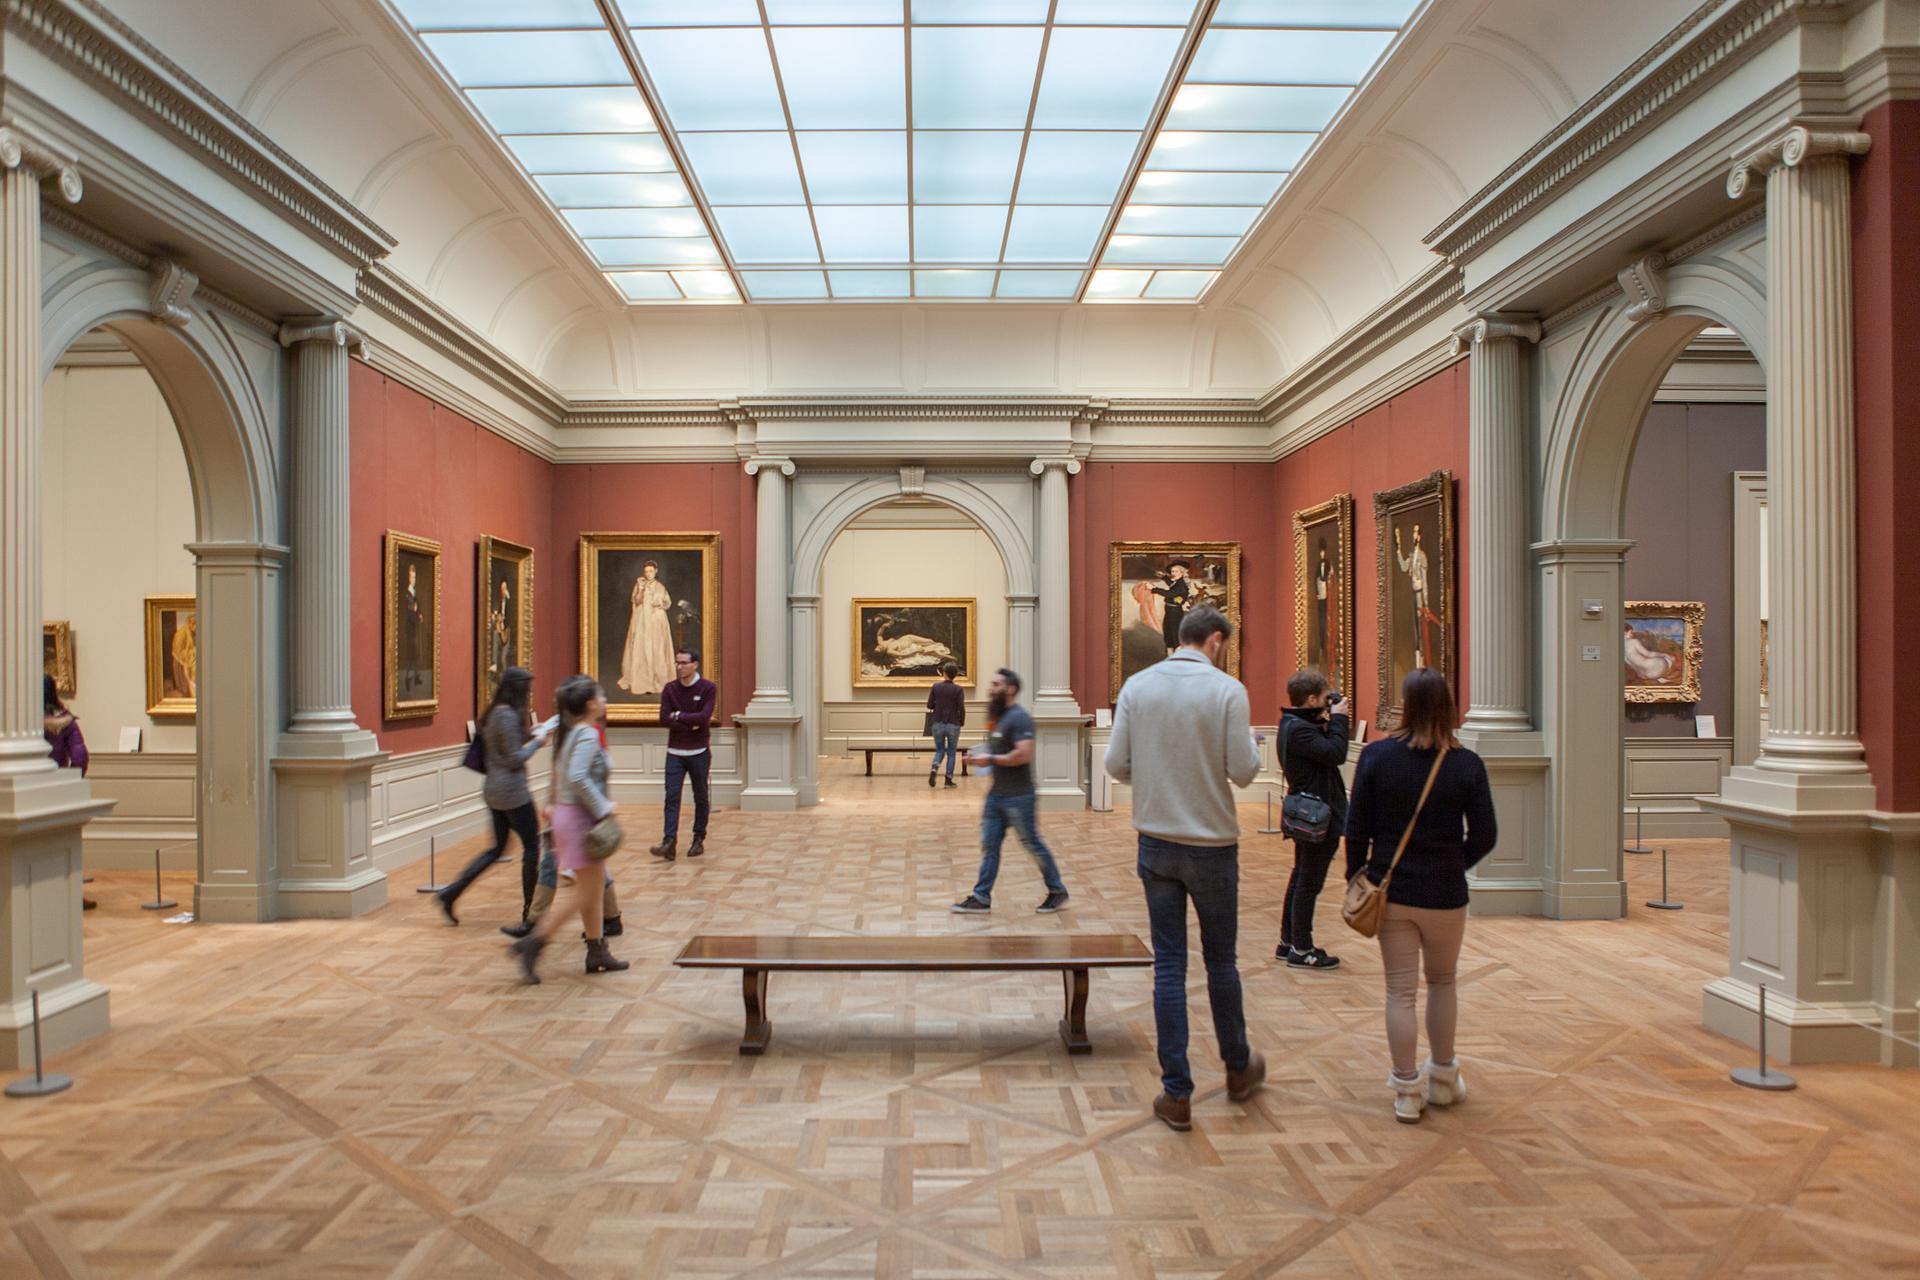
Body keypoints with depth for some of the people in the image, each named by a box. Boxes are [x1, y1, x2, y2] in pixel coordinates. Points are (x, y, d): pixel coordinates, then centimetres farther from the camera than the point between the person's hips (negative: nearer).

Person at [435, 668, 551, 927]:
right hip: (512, 792, -9)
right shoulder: (508, 715, -17)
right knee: (531, 846, 3)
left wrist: (528, 734, 11)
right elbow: (515, 759, -17)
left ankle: (451, 893, 10)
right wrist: (537, 742, -4)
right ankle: (529, 912, 10)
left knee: (497, 849, 17)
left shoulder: (495, 713, 12)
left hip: (494, 791, 9)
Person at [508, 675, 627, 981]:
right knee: (585, 894, -3)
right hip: (580, 817, -10)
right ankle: (532, 944, -5)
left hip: (566, 812, 10)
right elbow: (577, 778, -29)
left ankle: (597, 952, 23)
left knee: (594, 889, 16)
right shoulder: (588, 735, -17)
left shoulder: (568, 732, 11)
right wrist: (603, 807, -21)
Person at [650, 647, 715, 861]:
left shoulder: (708, 688, -4)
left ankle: (699, 840, 19)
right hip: (675, 753, 2)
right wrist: (691, 723, -15)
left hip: (699, 753, -2)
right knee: (672, 796, -7)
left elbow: (704, 717, -17)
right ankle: (669, 842, -12)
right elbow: (664, 719, -7)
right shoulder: (670, 689, 4)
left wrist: (678, 717, -10)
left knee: (700, 798, 8)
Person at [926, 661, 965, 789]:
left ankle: (934, 769, -12)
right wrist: (962, 722, 6)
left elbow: (929, 705, 1)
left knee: (939, 750, 15)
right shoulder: (958, 689, -8)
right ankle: (949, 779, 10)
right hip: (953, 725, -2)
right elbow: (961, 709, -10)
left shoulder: (936, 686, -2)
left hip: (938, 724, 2)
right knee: (951, 753, 11)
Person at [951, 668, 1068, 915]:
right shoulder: (998, 716, 13)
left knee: (1032, 844, 4)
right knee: (989, 844, 7)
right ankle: (981, 897, 12)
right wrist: (979, 755, 6)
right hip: (996, 793, 9)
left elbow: (1024, 754, -27)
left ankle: (1057, 891, 21)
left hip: (1018, 796, -9)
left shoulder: (1019, 718, -17)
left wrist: (991, 759, -20)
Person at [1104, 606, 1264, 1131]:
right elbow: (1243, 771, -12)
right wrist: (1248, 736, 8)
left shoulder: (1137, 686, -2)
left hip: (1156, 842, 2)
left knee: (1168, 965, 7)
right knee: (1220, 961, 15)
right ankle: (1238, 1068, 35)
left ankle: (1176, 1093, 11)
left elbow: (1116, 764, -4)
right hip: (1212, 846, -2)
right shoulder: (1227, 689, -12)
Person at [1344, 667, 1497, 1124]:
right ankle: (1443, 1079, 32)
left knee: (1400, 991, 7)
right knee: (1442, 982, 20)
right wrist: (1452, 865, 12)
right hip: (1445, 896, 1)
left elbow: (1356, 827, -6)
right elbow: (1485, 836, -5)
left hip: (1391, 892, 0)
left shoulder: (1377, 756, -10)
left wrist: (1356, 874, 9)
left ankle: (1407, 1092, 13)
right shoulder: (1467, 764, -9)